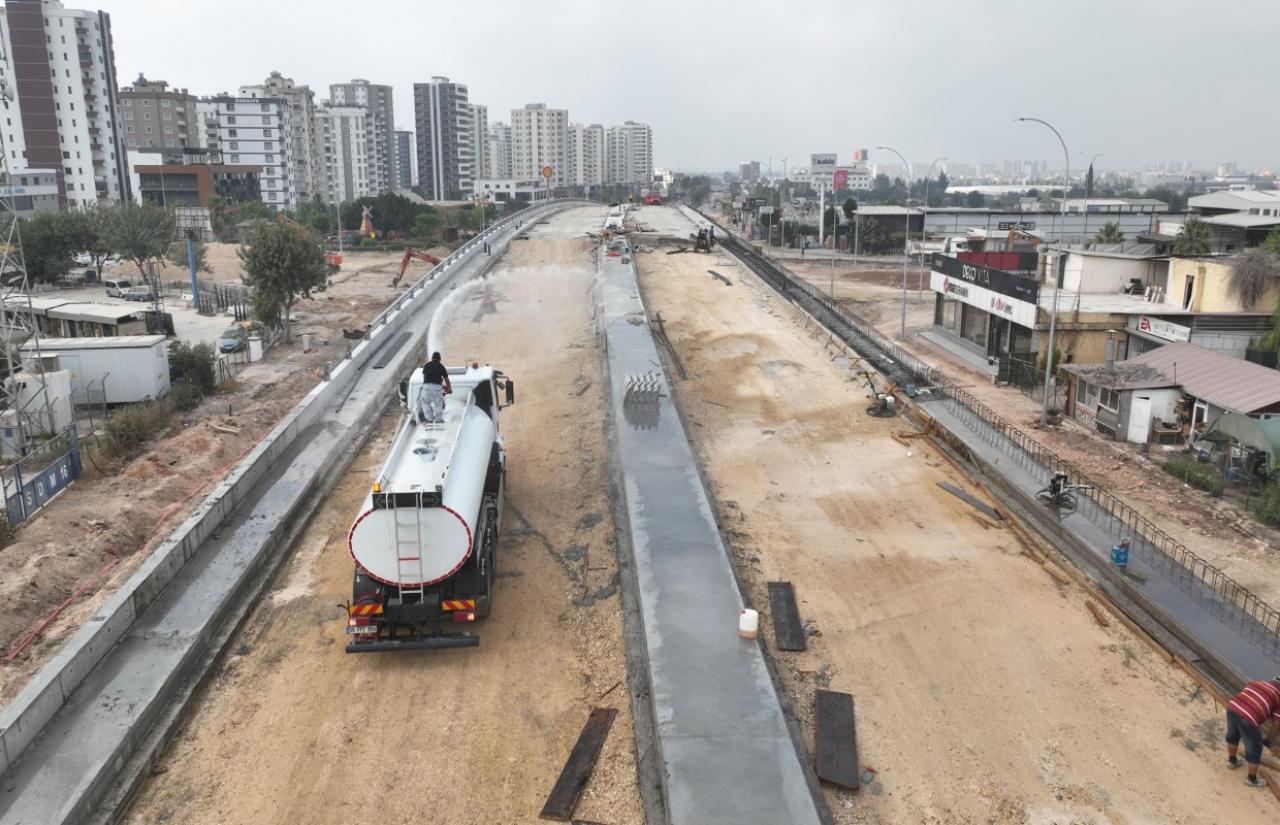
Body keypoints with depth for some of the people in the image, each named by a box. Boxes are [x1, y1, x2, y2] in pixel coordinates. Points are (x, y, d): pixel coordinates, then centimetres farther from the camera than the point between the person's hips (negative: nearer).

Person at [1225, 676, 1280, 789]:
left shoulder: (1255, 683, 26)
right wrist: (1270, 739, 31)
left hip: (1232, 708, 5)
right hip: (1248, 718, -5)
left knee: (1232, 735, 35)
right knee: (1254, 750, 19)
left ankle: (1231, 760, 57)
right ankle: (1251, 779, 37)